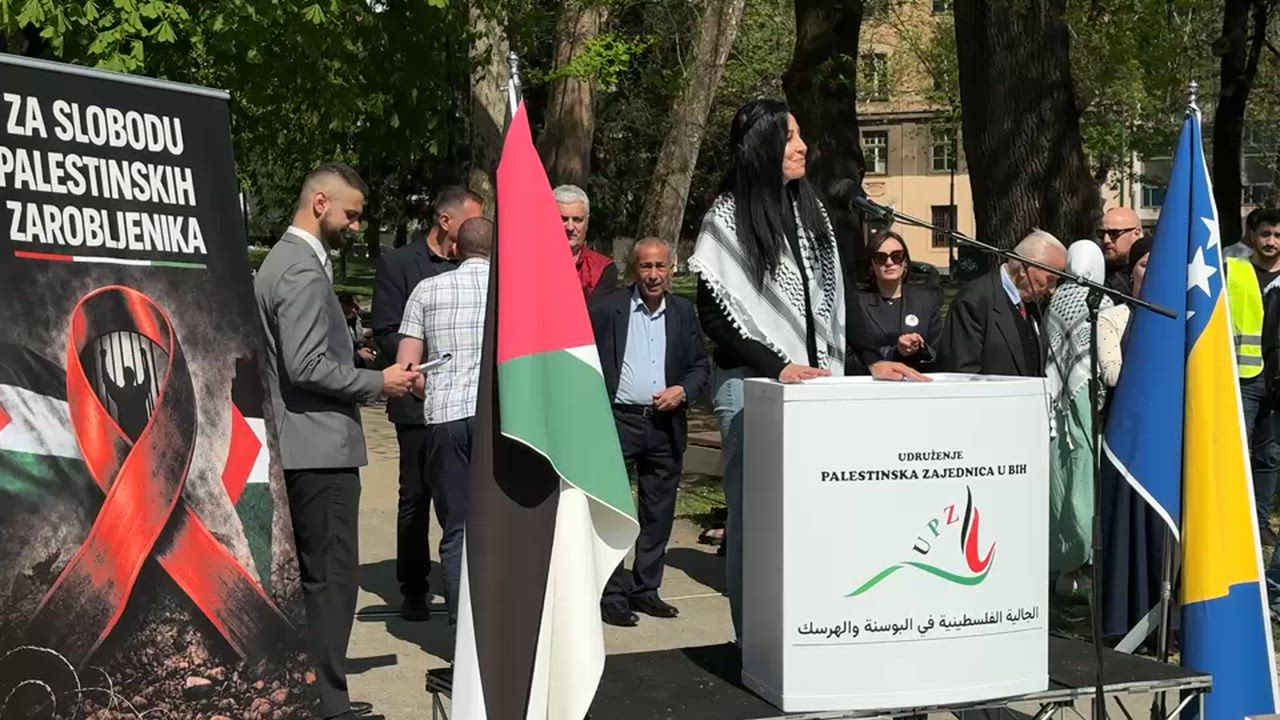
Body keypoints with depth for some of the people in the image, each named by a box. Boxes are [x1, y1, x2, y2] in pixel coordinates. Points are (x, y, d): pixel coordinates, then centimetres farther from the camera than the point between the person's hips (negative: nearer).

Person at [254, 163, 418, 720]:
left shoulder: (282, 260, 17)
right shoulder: (304, 271, -16)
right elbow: (307, 366, -23)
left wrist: (366, 375, 18)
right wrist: (378, 382, -12)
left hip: (298, 444, 11)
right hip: (319, 445, -11)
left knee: (310, 575, 16)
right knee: (333, 576, -6)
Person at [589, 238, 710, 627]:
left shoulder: (683, 311, 10)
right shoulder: (605, 308, -3)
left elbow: (701, 365, 15)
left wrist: (683, 391, -5)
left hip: (666, 425, 4)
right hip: (618, 422, -4)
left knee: (659, 514, 10)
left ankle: (645, 590, 22)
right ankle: (612, 596, 4)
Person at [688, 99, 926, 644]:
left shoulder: (809, 208, 12)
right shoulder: (728, 215, -5)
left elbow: (836, 294, 16)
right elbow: (713, 314, -8)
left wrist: (870, 359, 5)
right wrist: (777, 368, -16)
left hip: (815, 379, 5)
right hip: (751, 385, -5)